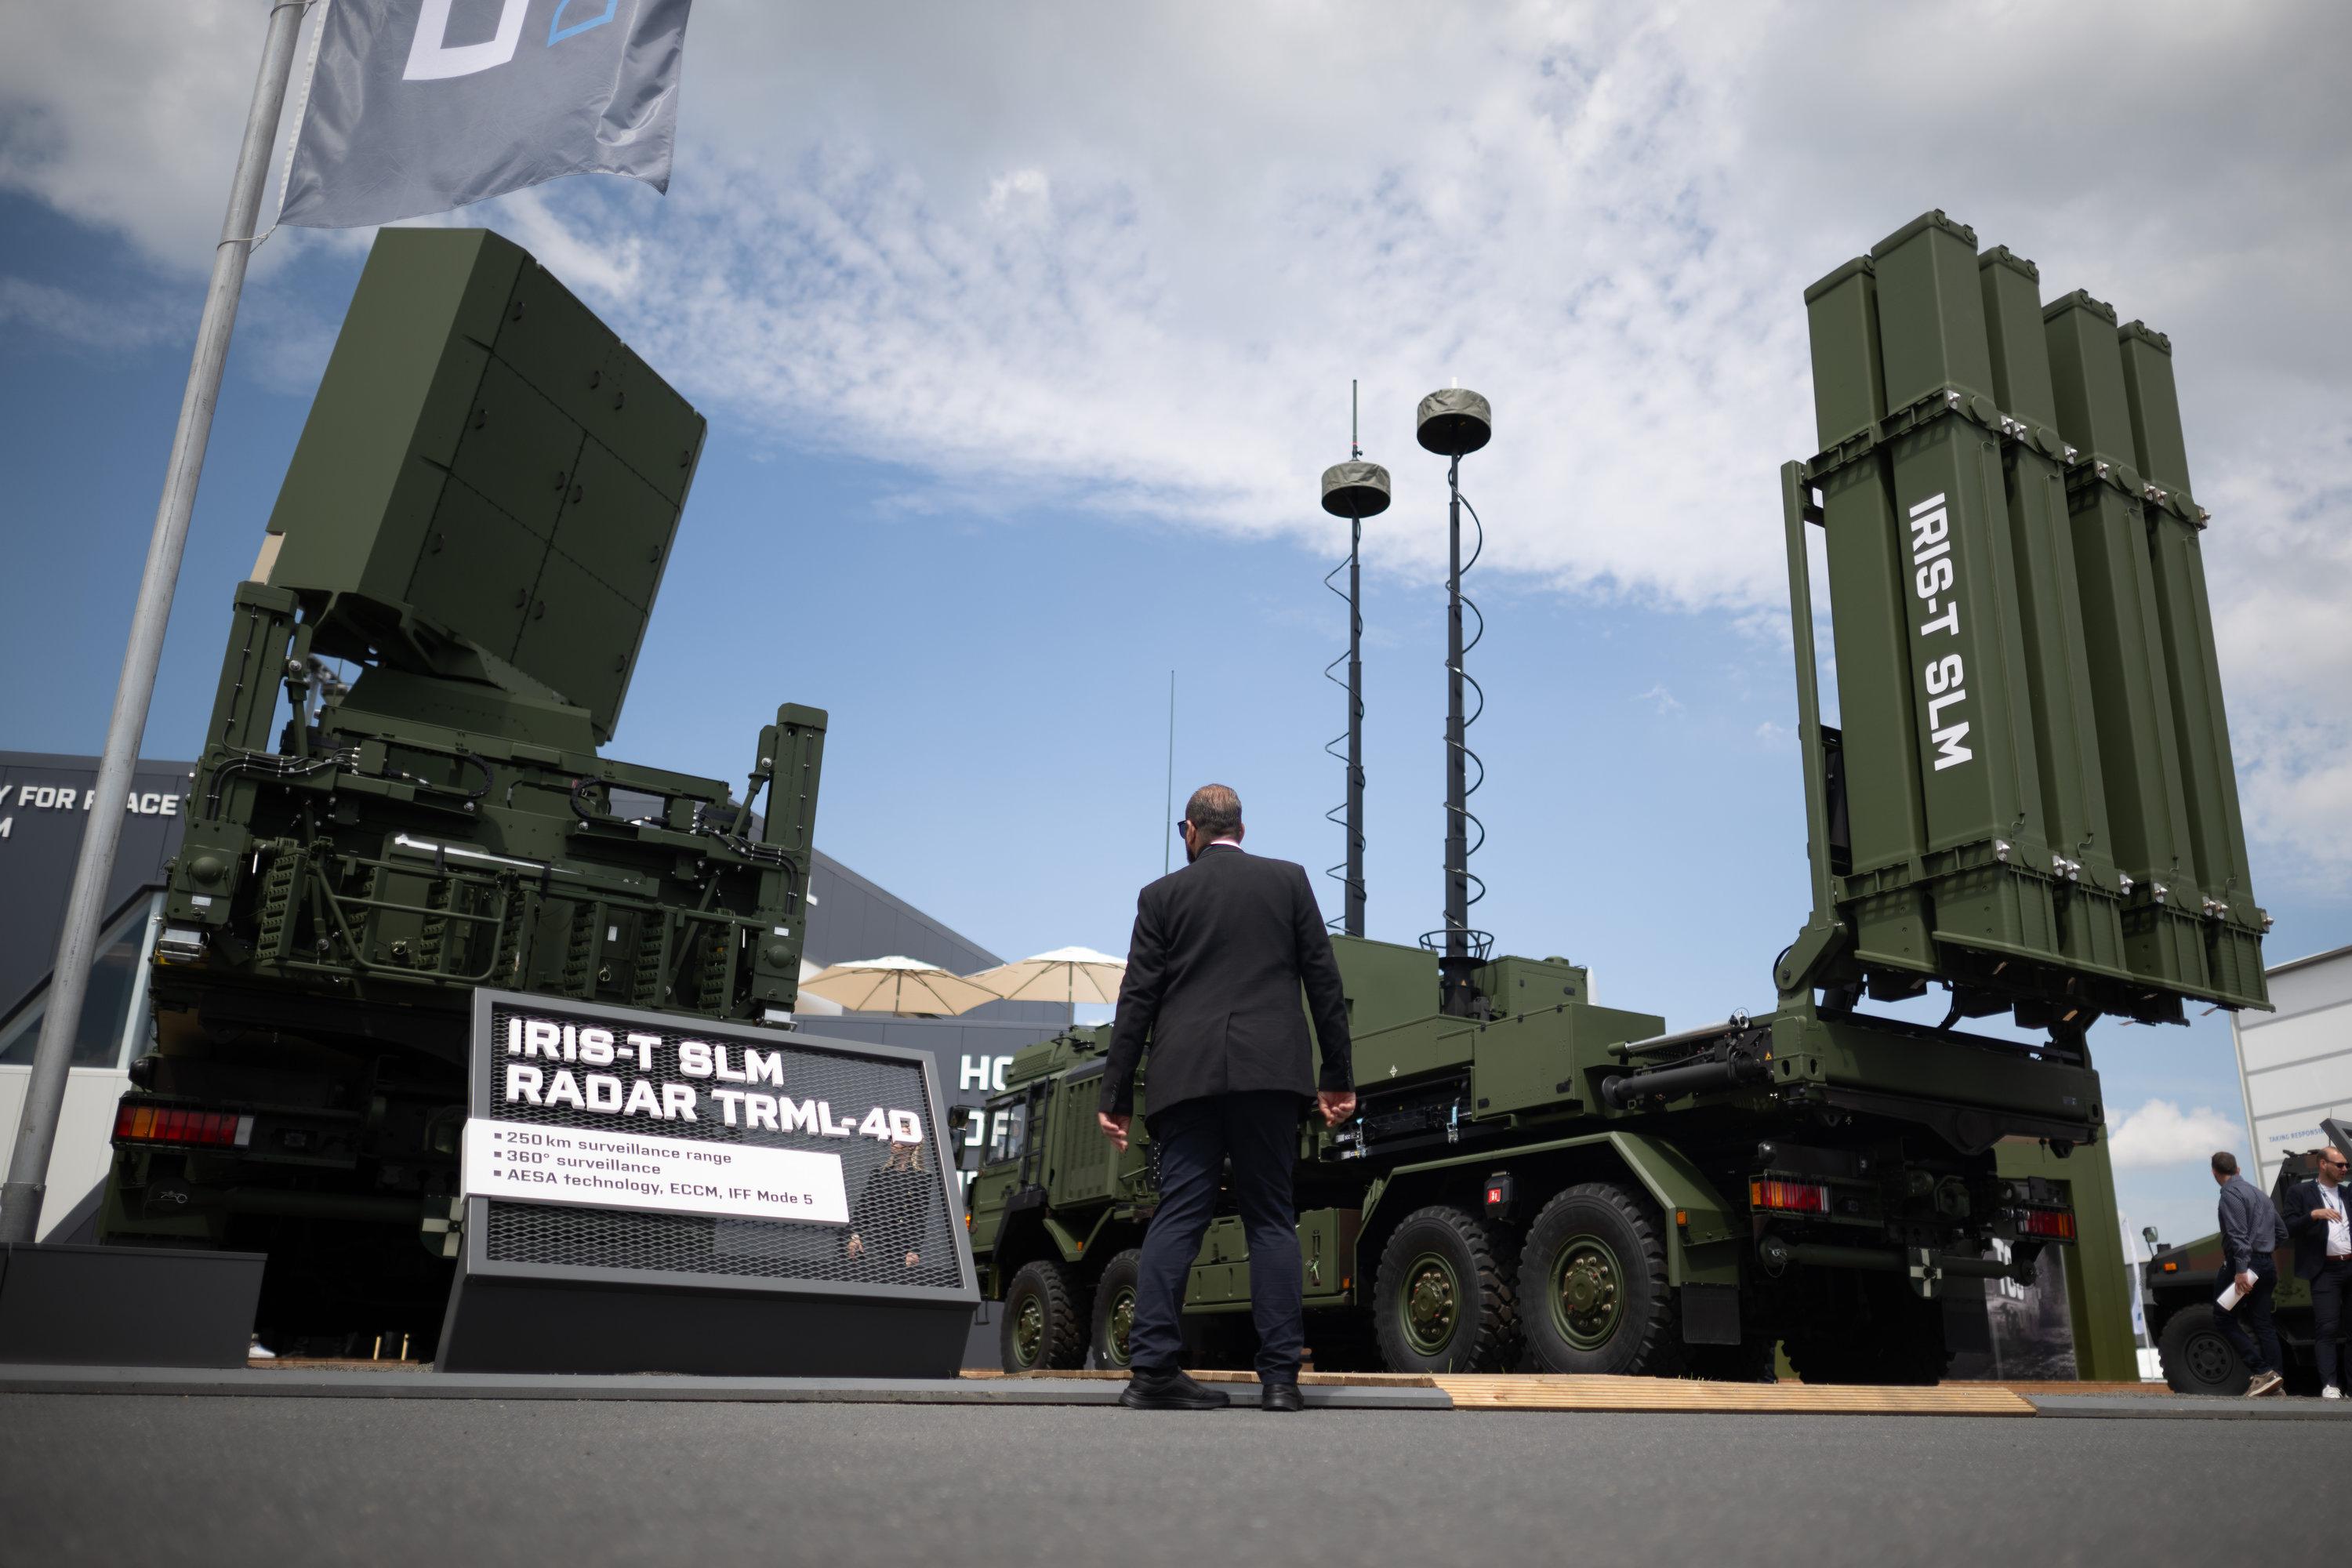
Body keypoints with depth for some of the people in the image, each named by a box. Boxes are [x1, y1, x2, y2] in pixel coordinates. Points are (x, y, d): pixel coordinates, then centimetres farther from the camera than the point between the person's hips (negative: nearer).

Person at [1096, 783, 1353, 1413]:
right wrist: (1338, 1075, 10)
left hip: (1188, 1075, 0)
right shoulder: (1289, 880, 11)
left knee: (1177, 1214, 1)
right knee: (1271, 1218, 4)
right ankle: (1280, 1373, 0)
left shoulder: (1162, 895, 9)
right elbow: (1323, 980, 7)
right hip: (1269, 1071, 0)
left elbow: (1137, 1000, 5)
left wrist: (1116, 1095, 6)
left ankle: (1152, 1367, -6)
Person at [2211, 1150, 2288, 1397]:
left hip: (2244, 1266, -8)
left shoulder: (2230, 1193, -11)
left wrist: (2241, 1269, -25)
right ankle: (2274, 1381, 6)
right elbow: (2281, 1232, 20)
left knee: (2226, 1319, -1)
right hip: (2267, 1265, 8)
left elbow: (2238, 1235, -21)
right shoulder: (2259, 1194, 17)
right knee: (2262, 1323, 9)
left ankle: (2263, 1373, -10)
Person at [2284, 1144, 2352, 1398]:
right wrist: (2313, 1215, -17)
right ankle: (2330, 1385, -10)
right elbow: (2290, 1229, -3)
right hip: (2326, 1270, -4)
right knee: (2327, 1328, -8)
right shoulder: (2301, 1193, 5)